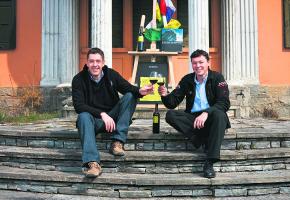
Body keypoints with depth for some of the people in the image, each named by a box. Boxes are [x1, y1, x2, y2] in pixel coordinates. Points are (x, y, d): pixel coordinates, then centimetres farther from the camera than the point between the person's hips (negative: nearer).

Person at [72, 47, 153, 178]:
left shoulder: (111, 74, 0)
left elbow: (129, 88, -9)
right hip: (94, 120, -2)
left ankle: (117, 141, -26)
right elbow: (78, 106, -17)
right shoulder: (79, 79, -7)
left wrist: (140, 91, -34)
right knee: (83, 116, -36)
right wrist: (101, 114, -31)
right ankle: (92, 162, -50)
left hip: (112, 118, 2)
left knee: (130, 96, -18)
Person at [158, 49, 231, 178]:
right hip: (192, 119, 3)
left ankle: (209, 163, -38)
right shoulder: (187, 80, 9)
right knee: (170, 115, -21)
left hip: (211, 119, -3)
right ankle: (206, 142, -26)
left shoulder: (217, 78, -2)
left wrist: (206, 113, -32)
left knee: (219, 114, -36)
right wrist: (165, 96, -18)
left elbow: (224, 103, -15)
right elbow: (173, 103, 5)